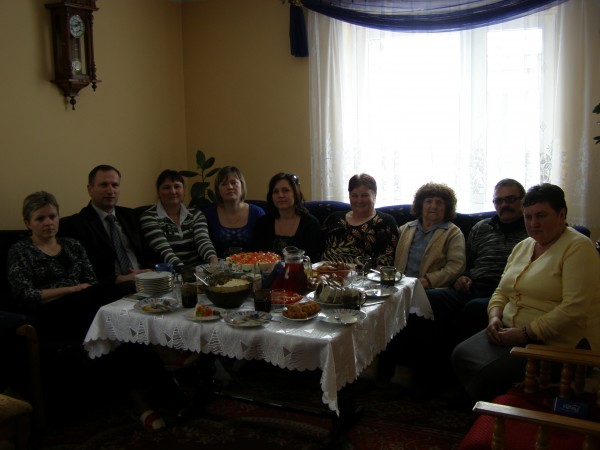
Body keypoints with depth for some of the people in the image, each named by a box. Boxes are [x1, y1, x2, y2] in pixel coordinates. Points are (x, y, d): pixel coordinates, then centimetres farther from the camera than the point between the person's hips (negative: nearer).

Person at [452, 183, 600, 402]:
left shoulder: (578, 247, -9)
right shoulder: (522, 246, 16)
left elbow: (575, 308, -20)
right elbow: (502, 292, 20)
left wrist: (526, 333, -20)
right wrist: (495, 317, -2)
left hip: (555, 344, -7)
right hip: (510, 331, 7)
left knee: (490, 372, -26)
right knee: (461, 355, -16)